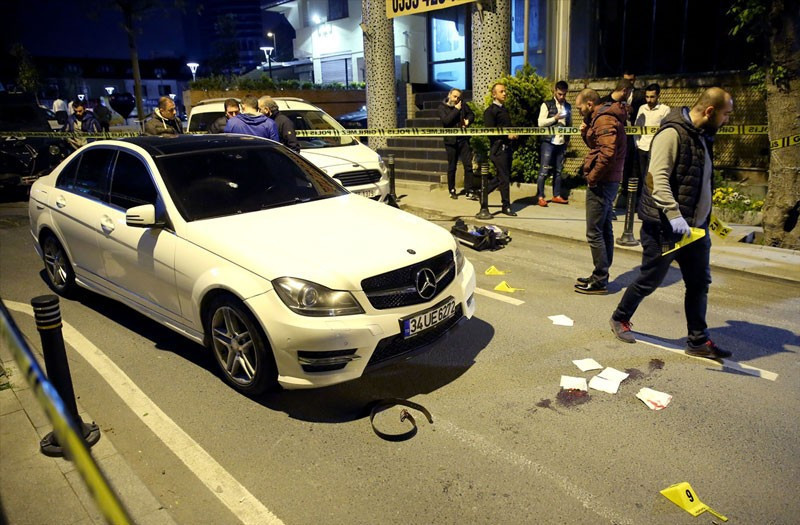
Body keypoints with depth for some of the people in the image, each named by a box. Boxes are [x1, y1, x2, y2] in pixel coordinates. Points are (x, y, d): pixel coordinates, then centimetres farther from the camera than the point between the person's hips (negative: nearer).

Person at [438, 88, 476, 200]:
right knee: (452, 167, 7)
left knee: (468, 165, -3)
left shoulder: (462, 104, 5)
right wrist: (456, 109, -15)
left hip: (463, 139, 2)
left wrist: (468, 120, -3)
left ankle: (469, 191, 0)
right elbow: (446, 121, -18)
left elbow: (471, 114, 18)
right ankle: (452, 191, 20)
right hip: (450, 140, -2)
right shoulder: (442, 107, -2)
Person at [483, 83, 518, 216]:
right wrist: (507, 136, -17)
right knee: (504, 178, -4)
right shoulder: (490, 111, -8)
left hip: (506, 147, 9)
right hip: (498, 148, -9)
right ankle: (506, 206, 5)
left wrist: (513, 135, 8)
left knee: (503, 176, 13)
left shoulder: (504, 109, 19)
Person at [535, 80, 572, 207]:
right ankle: (540, 197, 0)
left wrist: (568, 139, 8)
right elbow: (541, 123, -8)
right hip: (548, 142, -5)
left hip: (562, 143, 5)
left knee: (558, 170, 9)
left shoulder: (568, 107, 13)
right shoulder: (547, 105, -2)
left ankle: (556, 196, 16)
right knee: (544, 170, -5)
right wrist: (555, 118, -18)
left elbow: (570, 124, 20)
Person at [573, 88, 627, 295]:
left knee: (594, 233, -6)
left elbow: (608, 152, -27)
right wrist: (586, 133, 5)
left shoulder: (604, 120, -16)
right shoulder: (605, 117, 17)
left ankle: (600, 281, 0)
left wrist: (592, 177, -19)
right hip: (608, 181, 11)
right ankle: (601, 275, 25)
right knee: (605, 230, 15)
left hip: (601, 183, -11)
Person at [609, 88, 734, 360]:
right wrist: (674, 215, -34)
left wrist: (704, 220, 23)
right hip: (665, 227, -9)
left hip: (695, 226, 9)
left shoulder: (702, 135, 13)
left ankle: (699, 341, 21)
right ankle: (620, 319, 27)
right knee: (650, 279, 5)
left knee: (700, 282, 10)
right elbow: (658, 178, -26)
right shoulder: (672, 133, -16)